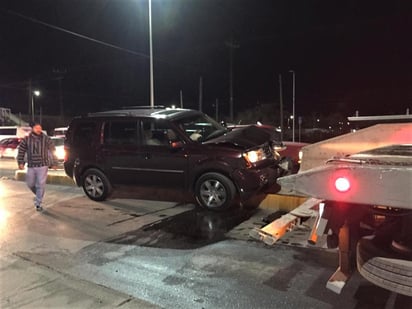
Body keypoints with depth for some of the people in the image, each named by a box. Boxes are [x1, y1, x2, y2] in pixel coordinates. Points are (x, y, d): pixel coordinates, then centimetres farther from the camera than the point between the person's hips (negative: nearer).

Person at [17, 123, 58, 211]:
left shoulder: (46, 139, -2)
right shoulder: (26, 139, 1)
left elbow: (52, 151, 4)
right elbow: (21, 151, 8)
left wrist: (54, 163, 4)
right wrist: (21, 162, 1)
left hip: (43, 166, -2)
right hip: (31, 166, 3)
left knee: (41, 185, -5)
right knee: (30, 184, 11)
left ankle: (38, 204, 5)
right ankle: (38, 195, 40)